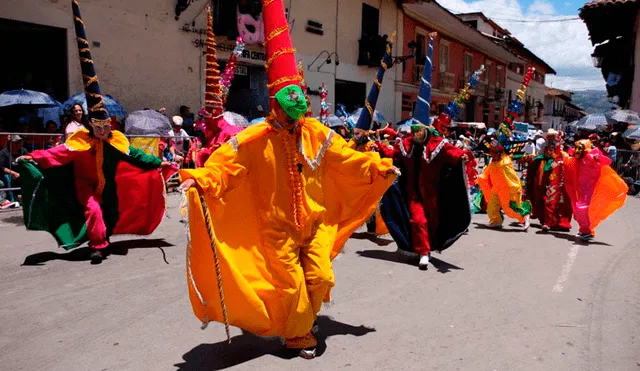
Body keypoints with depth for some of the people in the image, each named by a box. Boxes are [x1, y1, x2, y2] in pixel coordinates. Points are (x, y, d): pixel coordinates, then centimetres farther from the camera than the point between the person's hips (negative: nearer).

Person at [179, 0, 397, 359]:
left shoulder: (316, 133, 0)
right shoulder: (256, 138, -12)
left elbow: (347, 159, 7)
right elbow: (224, 163, -19)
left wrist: (379, 167, 4)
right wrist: (199, 179, -36)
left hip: (315, 222, 4)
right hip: (278, 228, -3)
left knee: (320, 277, 5)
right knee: (291, 285, 5)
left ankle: (304, 319, 37)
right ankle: (299, 334, 31)